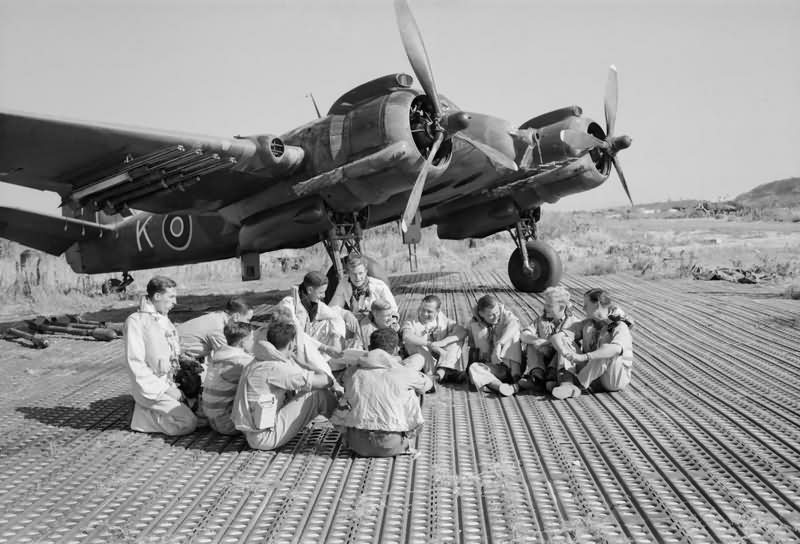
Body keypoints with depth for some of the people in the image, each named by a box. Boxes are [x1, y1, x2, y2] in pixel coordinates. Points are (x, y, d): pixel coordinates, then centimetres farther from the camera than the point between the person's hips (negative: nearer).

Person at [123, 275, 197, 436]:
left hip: (171, 385, 8)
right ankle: (144, 416, 0)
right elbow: (135, 364, -16)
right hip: (151, 389, -8)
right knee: (188, 423, -19)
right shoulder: (136, 321, -11)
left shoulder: (165, 320, 15)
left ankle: (151, 413, 13)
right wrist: (163, 389, -18)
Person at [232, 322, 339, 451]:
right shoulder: (274, 368, -19)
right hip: (265, 437, -10)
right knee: (319, 394, -9)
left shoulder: (258, 363, 10)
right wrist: (331, 379, 7)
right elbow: (320, 381, -14)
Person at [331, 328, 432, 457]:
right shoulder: (404, 373, -2)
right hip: (392, 447, -2)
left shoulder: (352, 372, 5)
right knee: (413, 391, 17)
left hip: (359, 446, 2)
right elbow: (427, 383, 20)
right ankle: (404, 444, 19)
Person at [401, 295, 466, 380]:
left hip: (443, 362, 2)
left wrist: (443, 342, -24)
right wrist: (429, 344, -35)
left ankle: (442, 371, -28)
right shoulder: (412, 324, 0)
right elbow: (406, 337, -25)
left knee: (457, 338, -11)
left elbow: (463, 332, -9)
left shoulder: (443, 321, 7)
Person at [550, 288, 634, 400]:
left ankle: (578, 384, -28)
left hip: (617, 379, -6)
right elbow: (557, 336, -7)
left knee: (607, 351, -33)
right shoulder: (588, 323, 2)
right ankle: (573, 388, -28)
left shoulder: (620, 327, -17)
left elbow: (616, 349, -41)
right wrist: (563, 351, -30)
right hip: (595, 380, 6)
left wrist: (583, 357, -49)